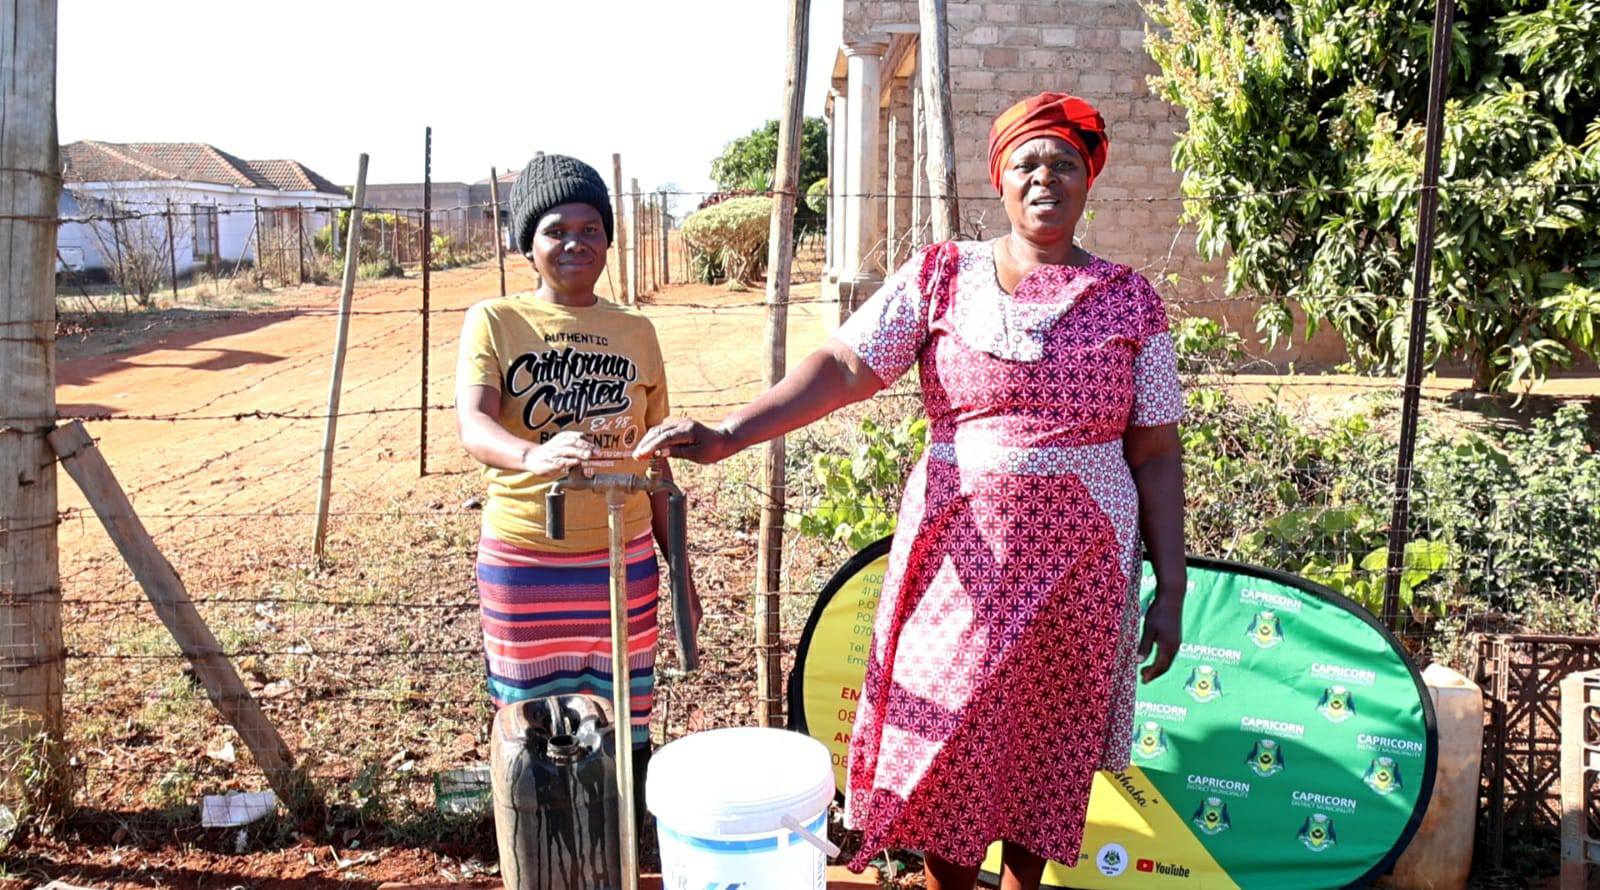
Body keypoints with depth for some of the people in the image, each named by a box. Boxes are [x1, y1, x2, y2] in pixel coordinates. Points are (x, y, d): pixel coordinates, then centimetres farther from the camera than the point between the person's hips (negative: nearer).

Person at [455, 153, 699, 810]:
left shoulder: (635, 332, 8)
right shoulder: (495, 322, -2)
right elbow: (472, 427, -20)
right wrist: (533, 455, -43)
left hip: (623, 561, 2)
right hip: (523, 562, -2)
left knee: (625, 733, 7)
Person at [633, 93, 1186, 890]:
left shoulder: (1129, 300, 3)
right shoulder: (940, 277, 1)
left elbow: (1156, 455, 3)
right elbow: (843, 366, -11)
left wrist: (1171, 588, 1)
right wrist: (725, 435, -23)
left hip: (1082, 563, 1)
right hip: (962, 552, 0)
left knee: (1048, 744, 11)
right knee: (947, 743, 6)